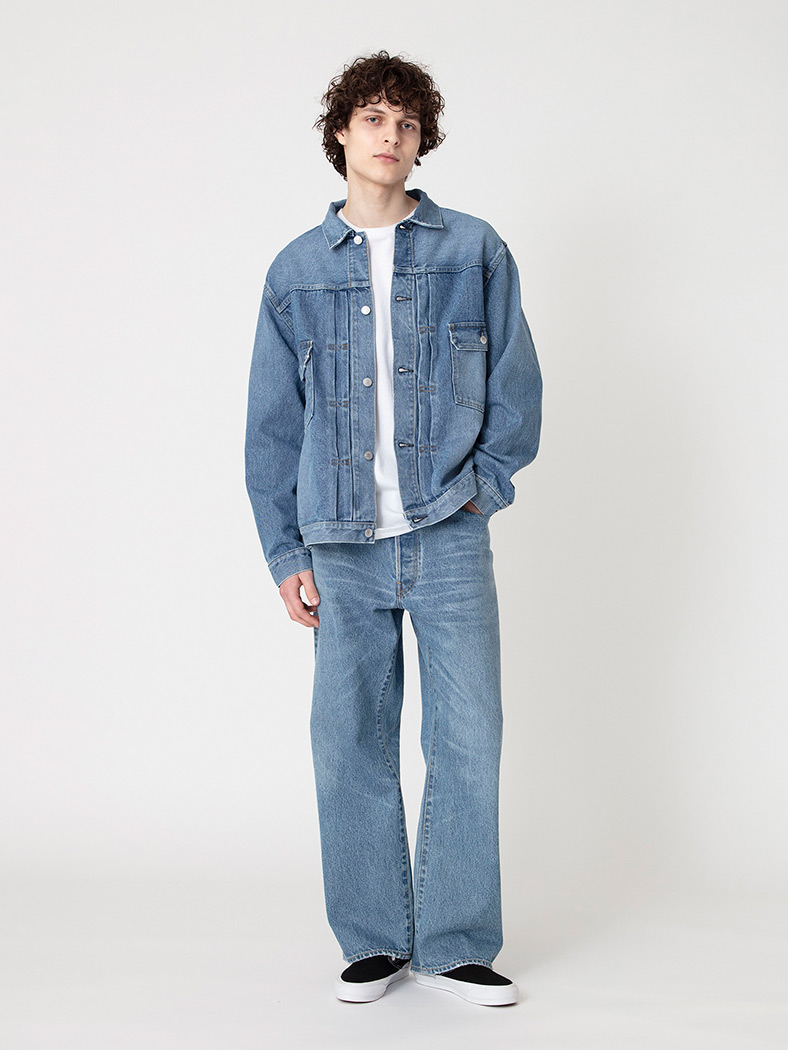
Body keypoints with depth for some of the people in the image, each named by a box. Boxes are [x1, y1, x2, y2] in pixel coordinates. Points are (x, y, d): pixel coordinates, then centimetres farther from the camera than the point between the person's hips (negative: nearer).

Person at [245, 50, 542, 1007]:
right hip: (343, 546, 1)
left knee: (469, 739, 0)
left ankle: (457, 944, 13)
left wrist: (485, 482, -4)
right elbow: (272, 424, 9)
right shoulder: (297, 270, 9)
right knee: (351, 744, 4)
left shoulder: (474, 251, 6)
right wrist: (284, 551, 5)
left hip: (450, 539, -1)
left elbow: (516, 383, 8)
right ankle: (375, 940, 19)